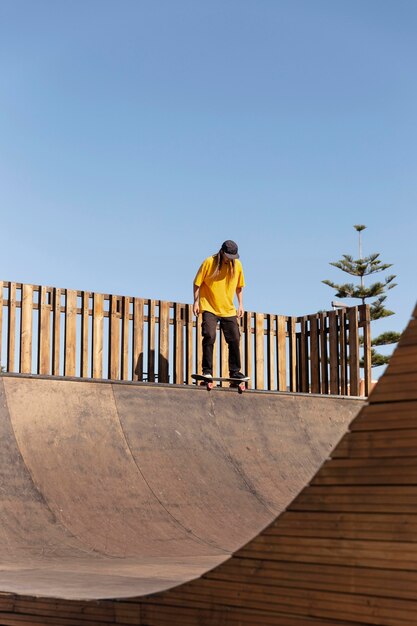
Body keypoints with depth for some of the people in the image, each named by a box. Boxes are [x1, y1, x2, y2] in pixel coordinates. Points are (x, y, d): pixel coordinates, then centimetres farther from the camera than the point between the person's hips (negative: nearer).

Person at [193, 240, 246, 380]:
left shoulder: (237, 265, 2)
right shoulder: (209, 262, -10)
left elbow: (239, 286, 14)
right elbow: (197, 283, -4)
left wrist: (240, 304, 10)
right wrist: (196, 301, -8)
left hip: (228, 310, 4)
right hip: (209, 308, -4)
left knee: (235, 339, 2)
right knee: (209, 336, -16)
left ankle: (234, 371, 12)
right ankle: (207, 370, -9)